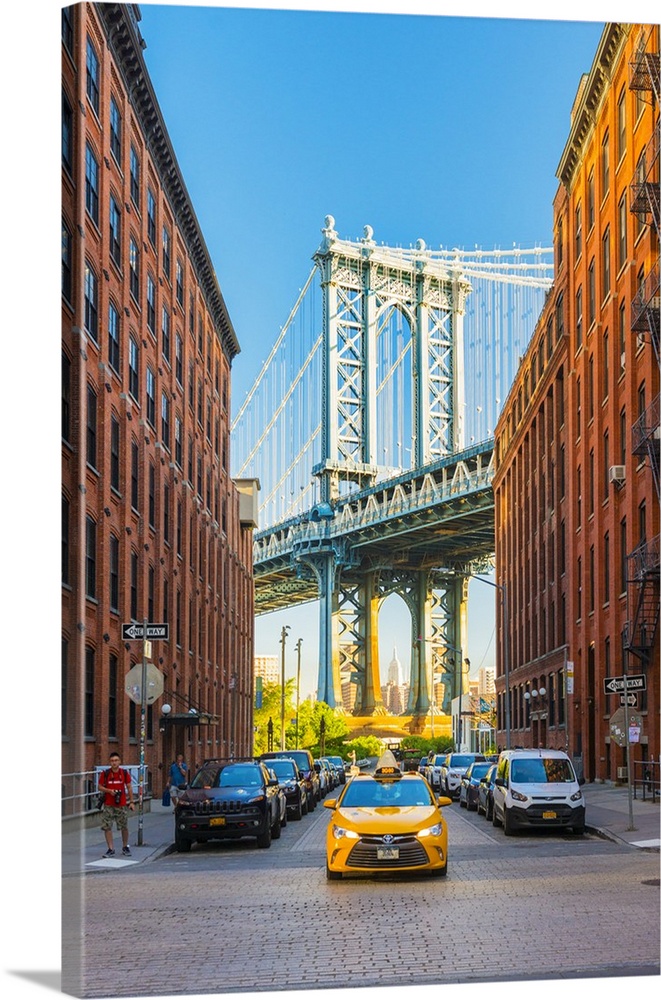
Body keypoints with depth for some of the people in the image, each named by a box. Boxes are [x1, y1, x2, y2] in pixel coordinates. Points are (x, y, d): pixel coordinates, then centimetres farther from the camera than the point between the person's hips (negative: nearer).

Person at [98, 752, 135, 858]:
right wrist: (109, 791, -15)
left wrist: (131, 802, 2)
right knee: (107, 827, -4)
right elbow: (100, 787, 3)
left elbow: (129, 788, 6)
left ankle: (125, 847, 24)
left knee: (124, 827, 6)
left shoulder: (125, 773, 0)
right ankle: (111, 849, 4)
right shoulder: (105, 774, -2)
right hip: (108, 805, 0)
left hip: (122, 804, 0)